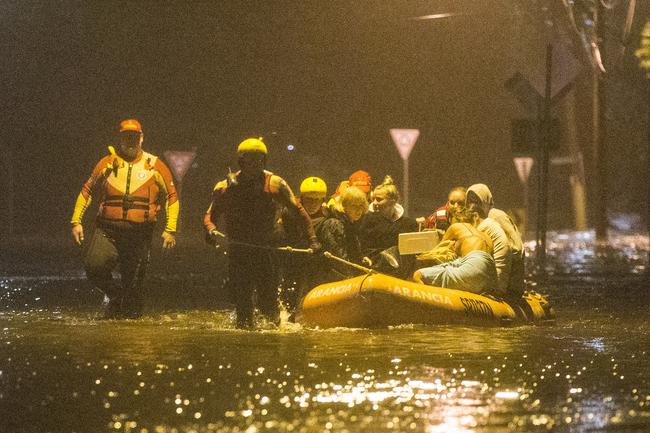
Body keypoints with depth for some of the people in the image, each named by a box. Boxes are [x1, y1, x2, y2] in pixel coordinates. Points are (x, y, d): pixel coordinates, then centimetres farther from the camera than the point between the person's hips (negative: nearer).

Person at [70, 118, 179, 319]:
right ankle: (116, 294, 7)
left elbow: (171, 197, 10)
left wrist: (170, 230, 2)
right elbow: (87, 191, 14)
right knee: (94, 266, -19)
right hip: (108, 230, 1)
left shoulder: (155, 166, 5)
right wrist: (76, 221, 7)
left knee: (133, 283, 3)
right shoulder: (107, 164, 8)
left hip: (140, 234, -1)